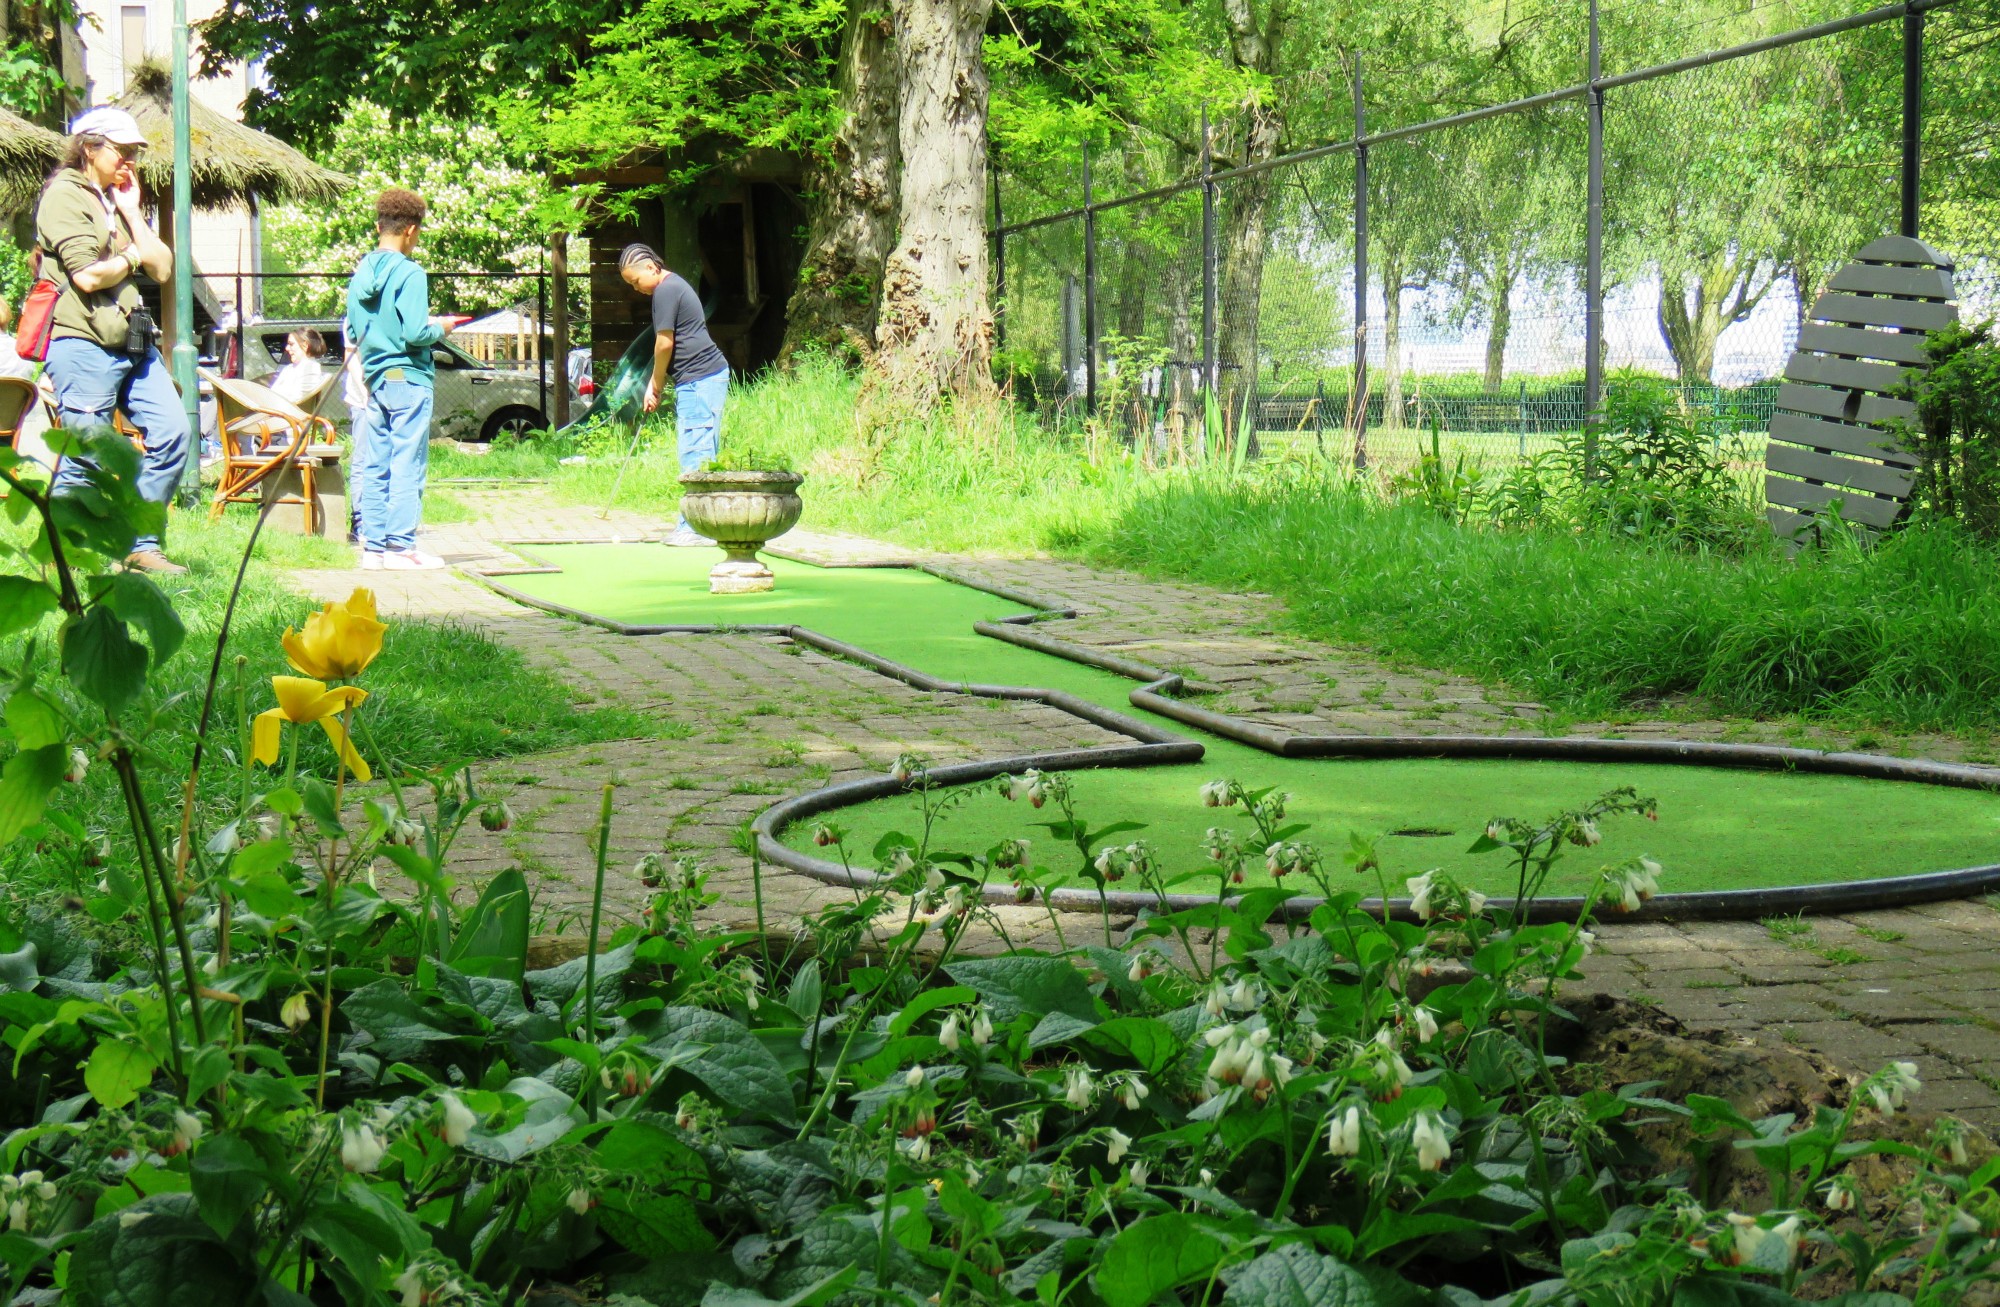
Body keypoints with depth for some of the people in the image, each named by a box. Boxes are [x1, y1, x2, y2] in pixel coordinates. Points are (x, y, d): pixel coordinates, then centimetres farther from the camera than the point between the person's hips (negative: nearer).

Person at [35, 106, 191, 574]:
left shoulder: (118, 199, 21)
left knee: (173, 434, 1)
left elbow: (163, 269, 13)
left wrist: (131, 211, 7)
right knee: (84, 460, -5)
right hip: (84, 342, -8)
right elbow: (88, 276, -16)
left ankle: (141, 546, 9)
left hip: (133, 340, 8)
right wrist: (131, 259, 1)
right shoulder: (65, 196, -5)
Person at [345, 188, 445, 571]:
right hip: (408, 378, -7)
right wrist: (438, 329, 1)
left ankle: (373, 546, 11)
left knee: (374, 467, 9)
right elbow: (416, 334, -19)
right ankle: (400, 546, -5)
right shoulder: (409, 274, -13)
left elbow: (352, 330, 16)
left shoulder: (360, 273, 9)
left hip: (374, 380, 7)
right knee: (407, 465, -4)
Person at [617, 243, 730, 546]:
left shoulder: (665, 291, -11)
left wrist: (656, 386, 1)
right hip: (709, 377, 11)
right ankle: (693, 522, 13)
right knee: (702, 452, 11)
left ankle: (698, 528, -11)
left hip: (699, 380, -11)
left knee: (695, 455, -10)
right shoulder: (674, 286, 21)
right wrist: (654, 385, 17)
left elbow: (665, 344, -12)